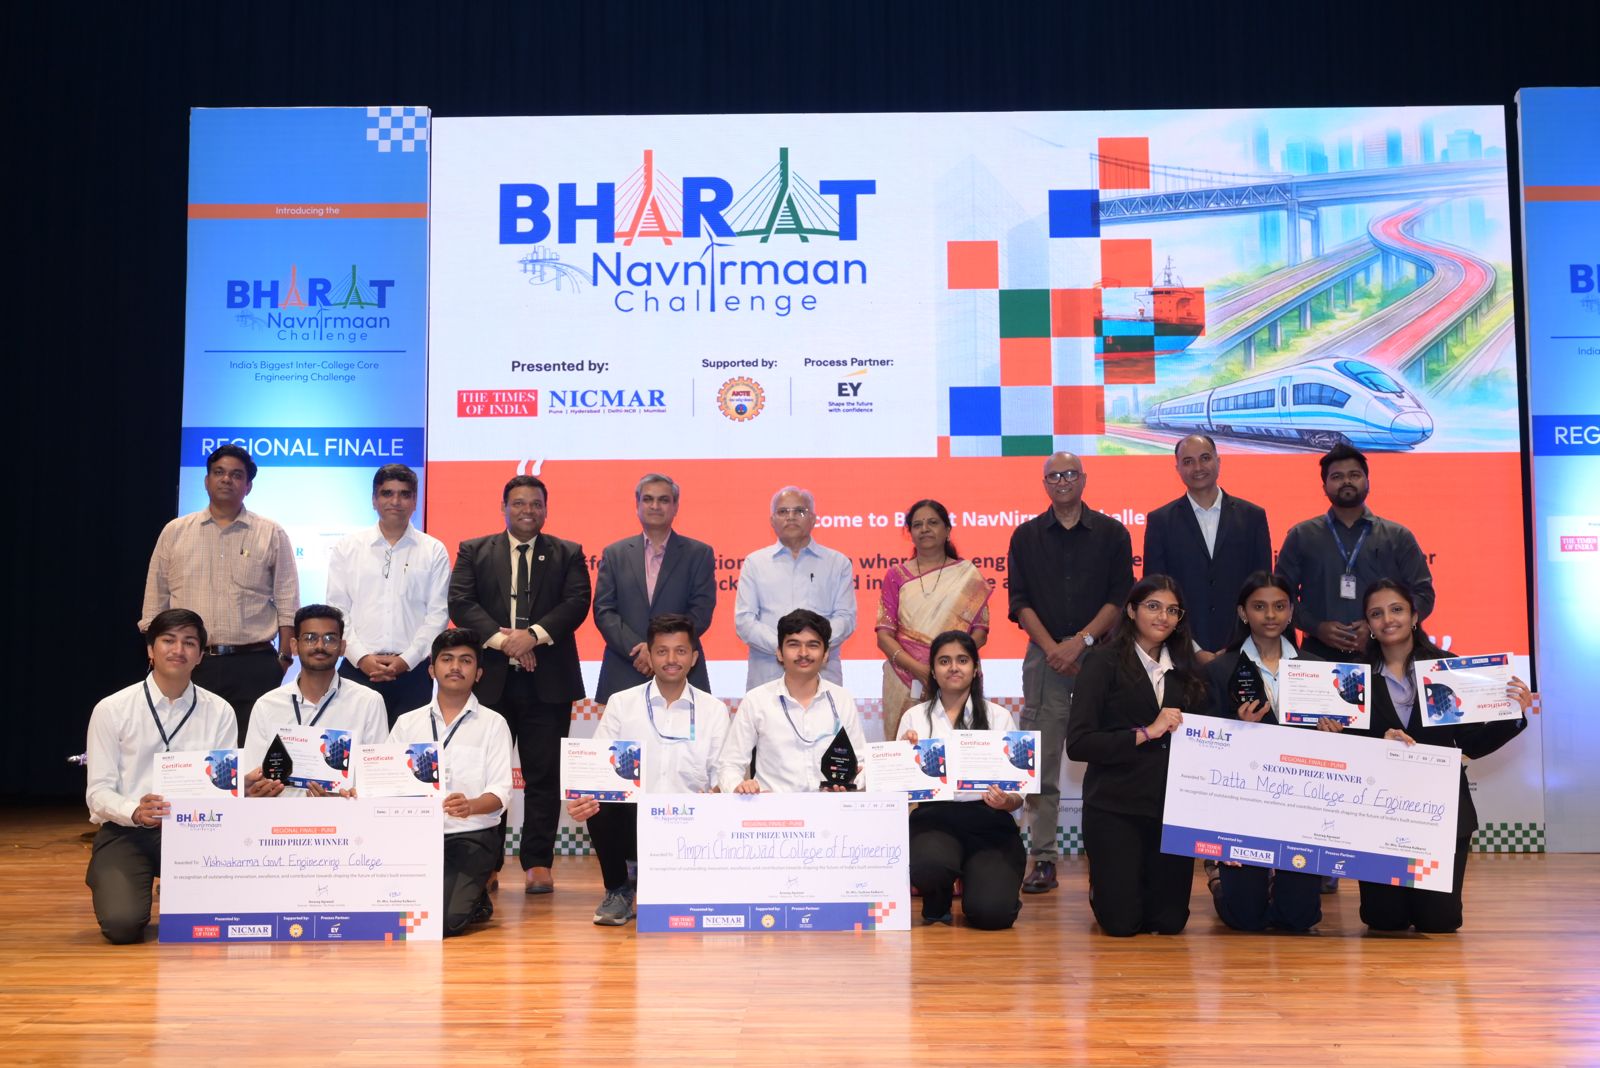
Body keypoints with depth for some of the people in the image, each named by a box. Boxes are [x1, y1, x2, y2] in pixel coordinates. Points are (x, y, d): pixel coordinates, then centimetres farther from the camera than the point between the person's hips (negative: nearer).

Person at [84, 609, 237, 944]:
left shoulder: (219, 712, 3)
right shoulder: (111, 710, -2)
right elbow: (98, 791, -5)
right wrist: (136, 812, -27)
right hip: (125, 832, -1)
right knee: (123, 924, -25)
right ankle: (109, 882, 14)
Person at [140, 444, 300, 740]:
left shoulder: (272, 535, 6)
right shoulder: (175, 532, 11)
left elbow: (287, 604, 5)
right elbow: (155, 601, 12)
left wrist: (285, 657, -2)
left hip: (253, 667, -1)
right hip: (188, 665, 1)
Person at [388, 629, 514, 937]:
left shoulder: (493, 724, 4)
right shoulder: (407, 723, 13)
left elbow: (500, 792, -5)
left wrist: (470, 806, -28)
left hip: (472, 834, -3)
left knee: (445, 920, -23)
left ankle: (474, 901, 11)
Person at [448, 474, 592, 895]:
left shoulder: (567, 554, 10)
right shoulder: (474, 551, 11)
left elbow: (577, 602, -3)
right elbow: (460, 602, -1)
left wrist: (535, 634, -17)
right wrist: (500, 638, -15)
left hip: (548, 680, 0)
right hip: (490, 677, 0)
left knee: (544, 775, 1)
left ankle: (538, 863, 8)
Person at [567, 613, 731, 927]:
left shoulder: (714, 710, 8)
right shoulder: (621, 704, 7)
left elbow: (722, 774, 5)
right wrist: (582, 799, -20)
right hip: (631, 823, 0)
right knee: (601, 807, -32)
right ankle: (617, 891, -3)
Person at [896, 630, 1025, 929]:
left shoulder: (999, 717, 8)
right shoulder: (915, 718, 10)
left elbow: (1018, 794, 6)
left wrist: (1006, 801, -18)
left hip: (989, 824, 0)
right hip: (934, 819, 0)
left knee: (990, 912, -22)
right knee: (927, 865, -35)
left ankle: (972, 880, 19)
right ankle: (937, 903, 6)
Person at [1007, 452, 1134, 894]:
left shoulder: (1112, 533, 7)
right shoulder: (1026, 536, 10)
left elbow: (1120, 597, 1)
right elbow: (1020, 601, 5)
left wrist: (1081, 641, -10)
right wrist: (1052, 648, -8)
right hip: (1045, 655, 1)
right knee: (1041, 763, -1)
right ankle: (1043, 859, 3)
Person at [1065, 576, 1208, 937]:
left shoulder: (1185, 669, 11)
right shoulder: (1103, 663, -6)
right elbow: (1077, 744, -15)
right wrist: (1146, 733, -20)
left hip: (1172, 806, 4)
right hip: (1114, 806, -4)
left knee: (1170, 920, 3)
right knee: (1121, 923, -2)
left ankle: (1137, 882, 35)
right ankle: (1101, 888, 32)